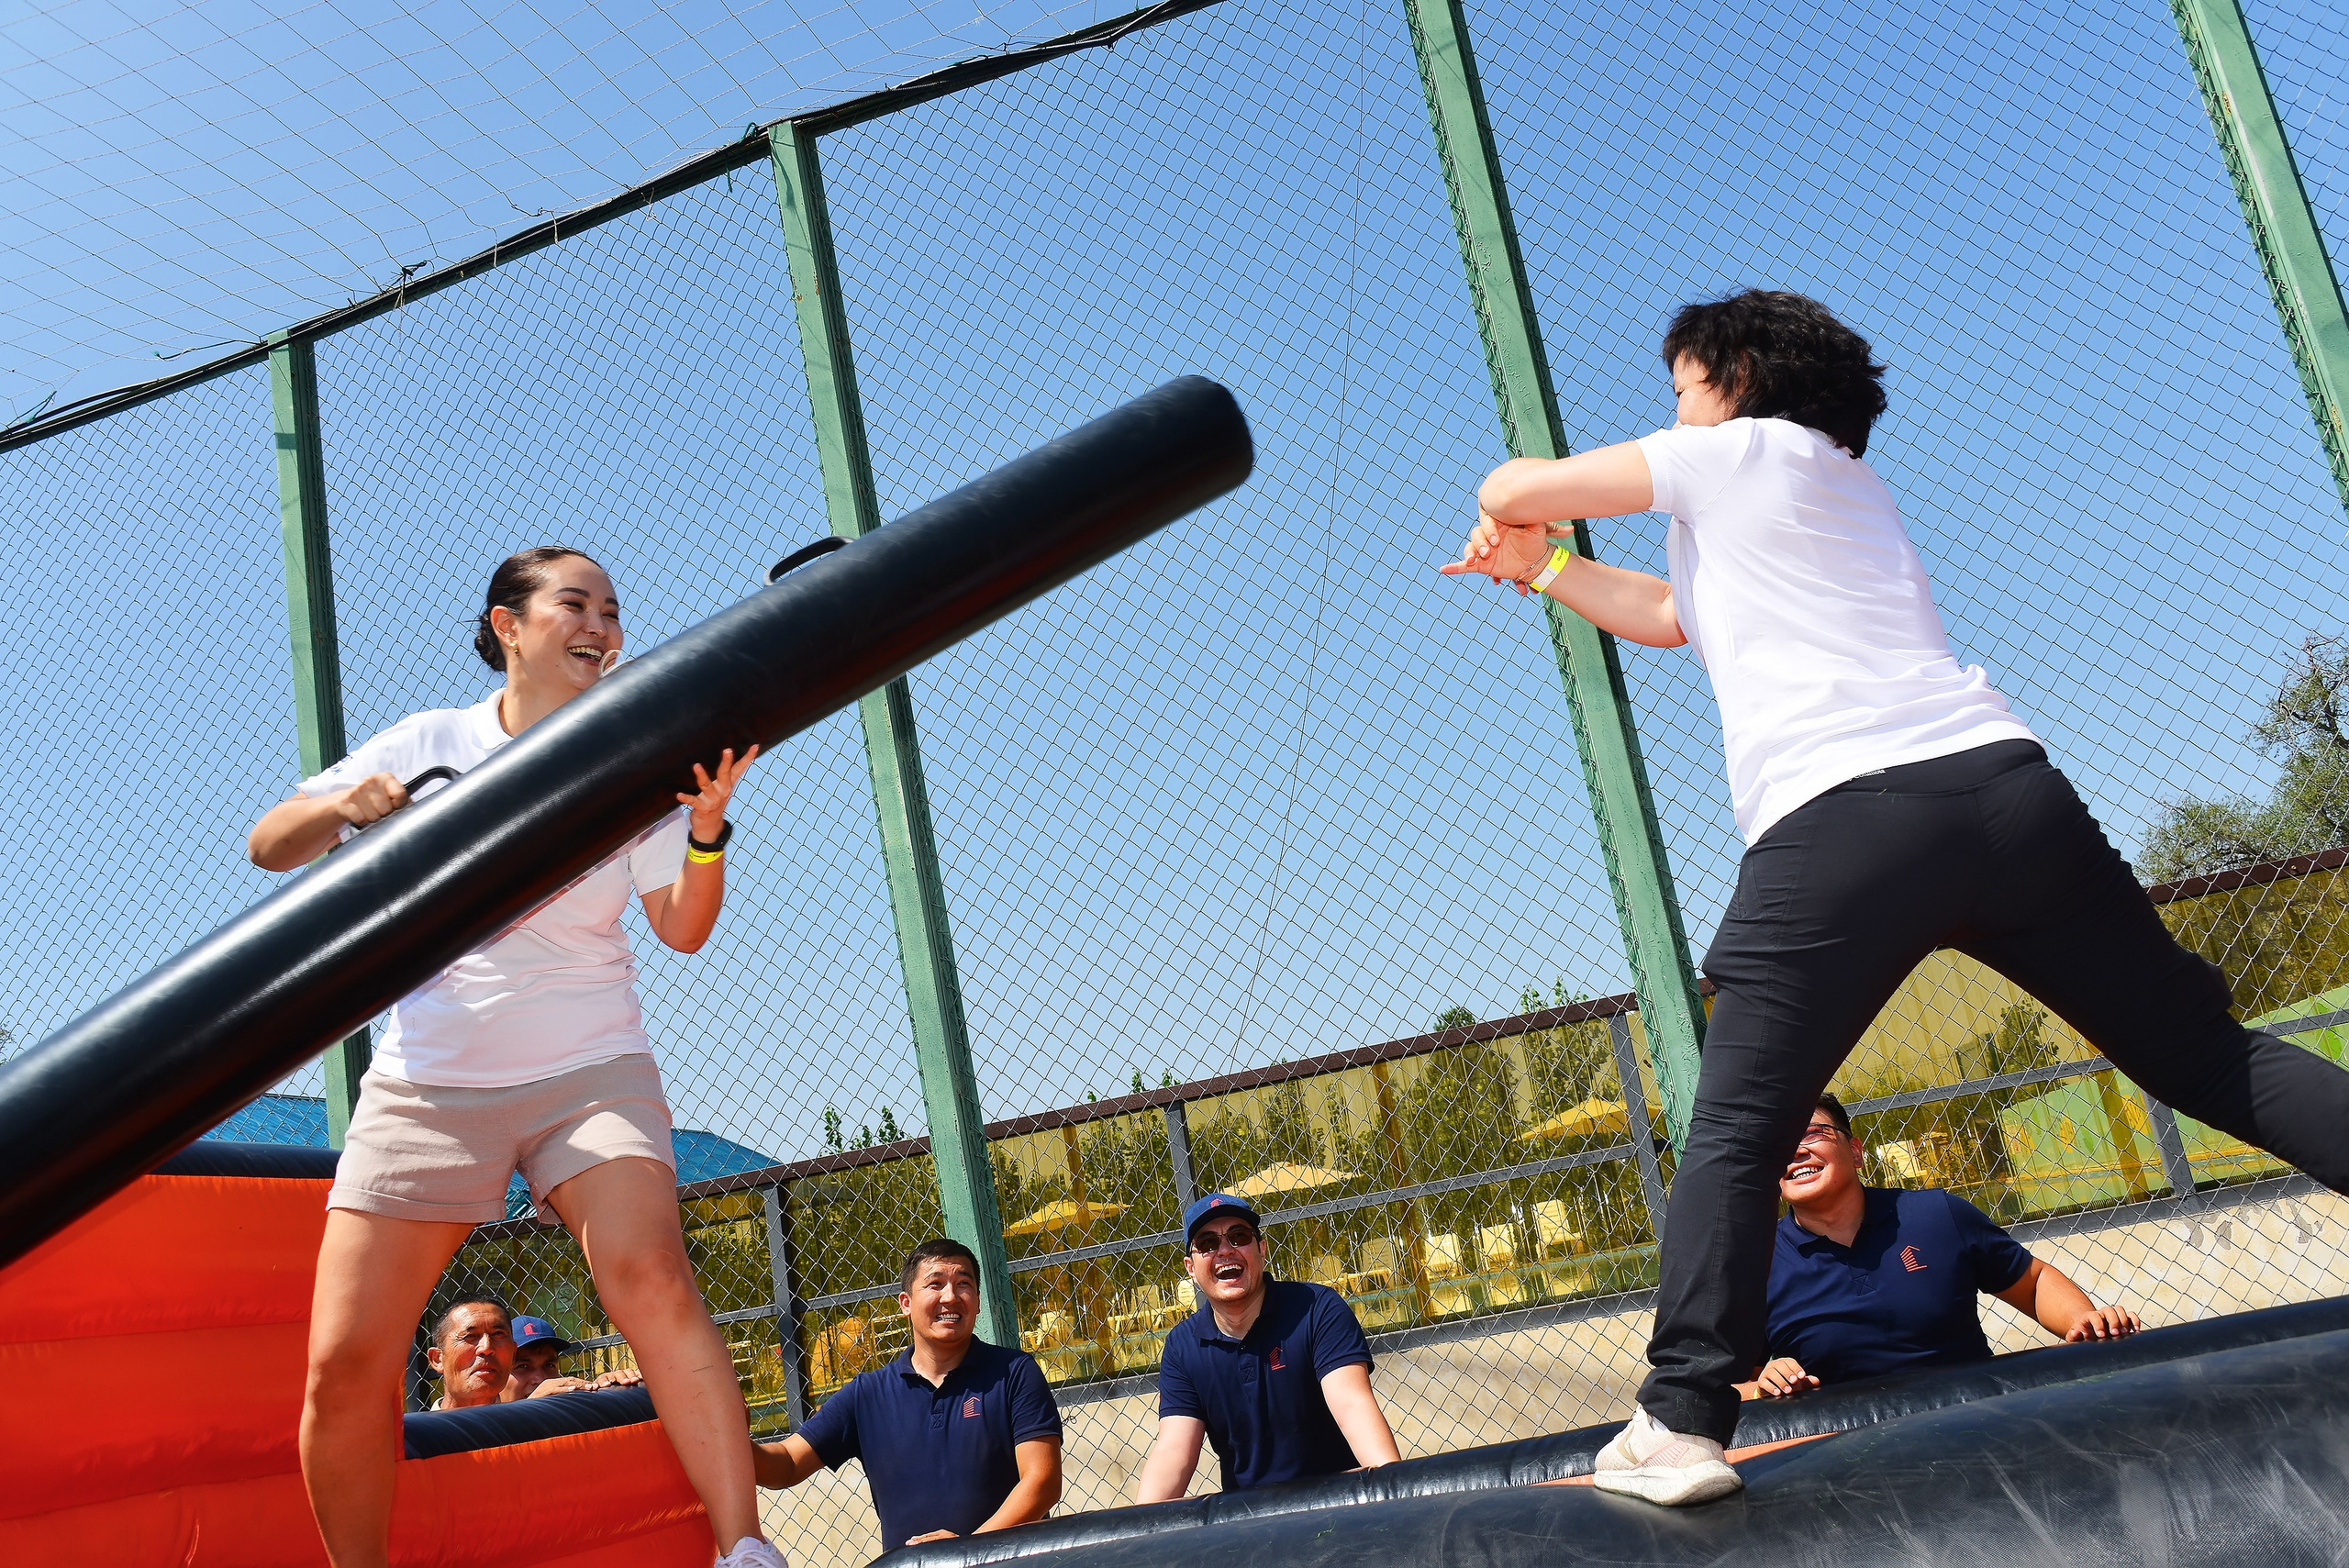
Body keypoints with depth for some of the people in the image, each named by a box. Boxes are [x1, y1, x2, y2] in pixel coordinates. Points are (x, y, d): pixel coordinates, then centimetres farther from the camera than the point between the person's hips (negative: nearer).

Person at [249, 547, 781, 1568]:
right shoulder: (430, 743, 7)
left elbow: (684, 929, 0)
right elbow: (268, 846, 7)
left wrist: (706, 826, -19)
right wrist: (344, 805, -14)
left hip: (589, 1068, -1)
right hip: (429, 1077, 1)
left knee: (651, 1280, -26)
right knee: (344, 1368, -4)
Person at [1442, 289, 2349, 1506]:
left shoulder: (1742, 450, 10)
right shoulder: (1845, 483, 33)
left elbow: (1511, 489, 14)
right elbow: (1674, 614, 41)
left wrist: (1520, 510, 37)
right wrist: (1540, 567, 43)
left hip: (1834, 825, -7)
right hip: (2003, 783, 7)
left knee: (1734, 1132, -1)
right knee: (2206, 1055, 11)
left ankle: (1680, 1423, -5)